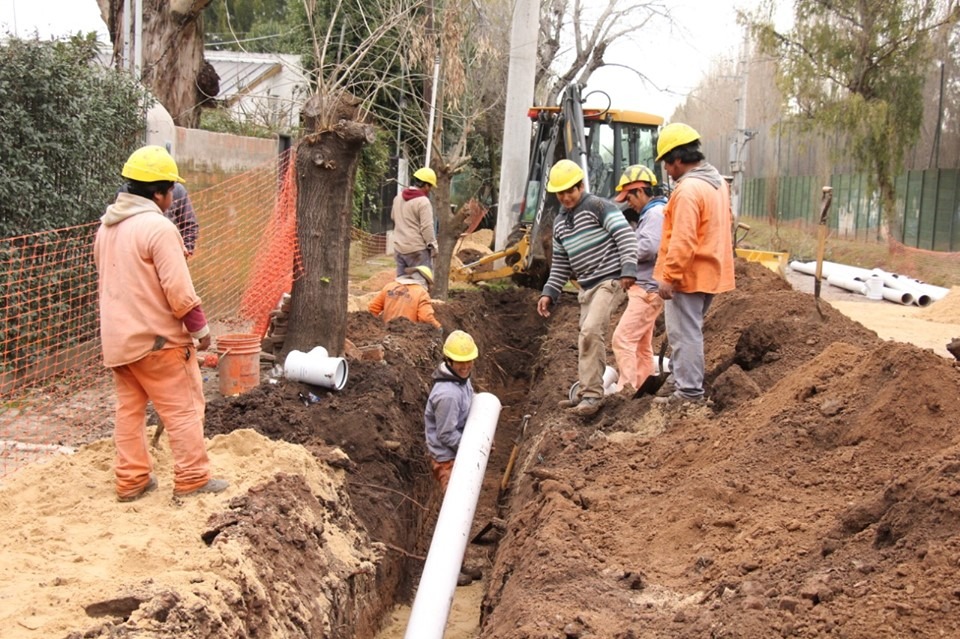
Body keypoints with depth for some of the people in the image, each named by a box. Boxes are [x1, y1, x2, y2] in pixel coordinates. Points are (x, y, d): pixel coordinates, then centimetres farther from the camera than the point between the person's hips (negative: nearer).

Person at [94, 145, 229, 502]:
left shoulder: (107, 226, 10)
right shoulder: (158, 228, -18)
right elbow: (178, 290, -19)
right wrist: (200, 328, -8)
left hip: (117, 337, 8)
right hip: (157, 338, -8)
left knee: (129, 409, 14)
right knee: (183, 409, 2)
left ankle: (131, 480, 19)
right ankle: (191, 479, 6)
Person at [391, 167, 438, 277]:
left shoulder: (398, 197, 10)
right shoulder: (423, 201, -14)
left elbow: (393, 217, 25)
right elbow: (427, 227, -16)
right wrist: (433, 246, -9)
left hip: (399, 247, 8)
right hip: (417, 249, -7)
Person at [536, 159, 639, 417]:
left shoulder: (599, 206, -8)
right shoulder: (559, 222, 16)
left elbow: (625, 236, -16)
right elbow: (560, 263, 22)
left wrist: (628, 270, -27)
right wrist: (549, 292, 14)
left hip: (609, 280, -8)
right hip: (586, 287, 8)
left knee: (591, 332, -21)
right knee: (590, 339, 10)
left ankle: (591, 394, -17)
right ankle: (589, 393, 18)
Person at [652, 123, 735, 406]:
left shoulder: (688, 190, -21)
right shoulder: (718, 182, 11)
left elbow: (683, 240, -26)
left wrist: (668, 276, -22)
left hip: (689, 276, -10)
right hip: (711, 273, 10)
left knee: (684, 333, -3)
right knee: (689, 330, 19)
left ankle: (689, 391, 1)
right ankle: (683, 380, 29)